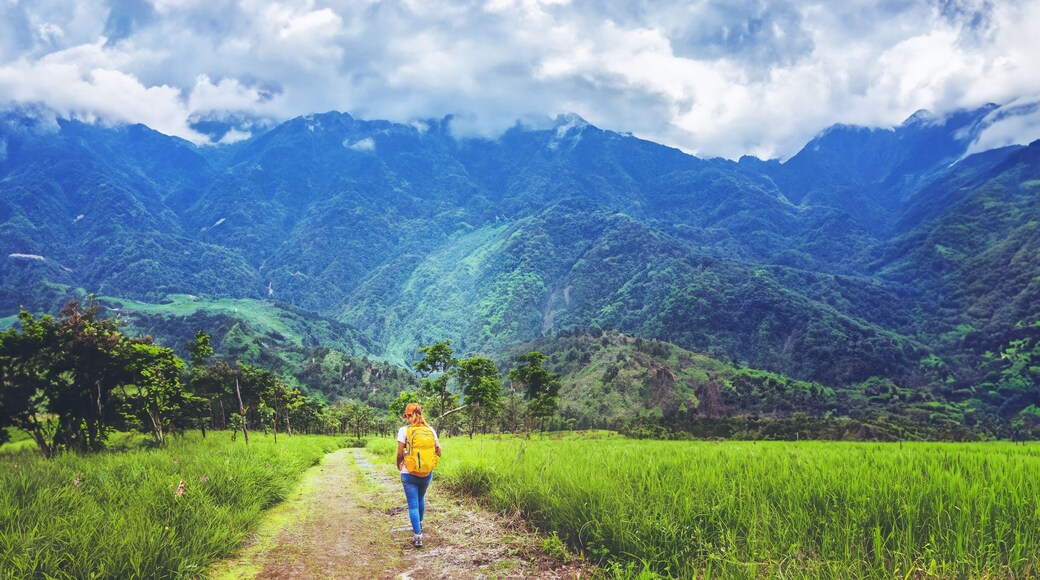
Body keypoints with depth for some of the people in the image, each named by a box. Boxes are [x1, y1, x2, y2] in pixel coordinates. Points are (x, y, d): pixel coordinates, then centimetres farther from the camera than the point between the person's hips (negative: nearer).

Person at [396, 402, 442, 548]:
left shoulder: (404, 430, -11)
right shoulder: (430, 430, -1)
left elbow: (400, 454, -12)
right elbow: (438, 450, 0)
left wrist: (398, 465, 7)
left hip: (409, 474, -4)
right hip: (427, 473, 4)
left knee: (413, 504, 3)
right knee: (421, 499, 26)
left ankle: (417, 536, -4)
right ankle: (418, 525, 43)